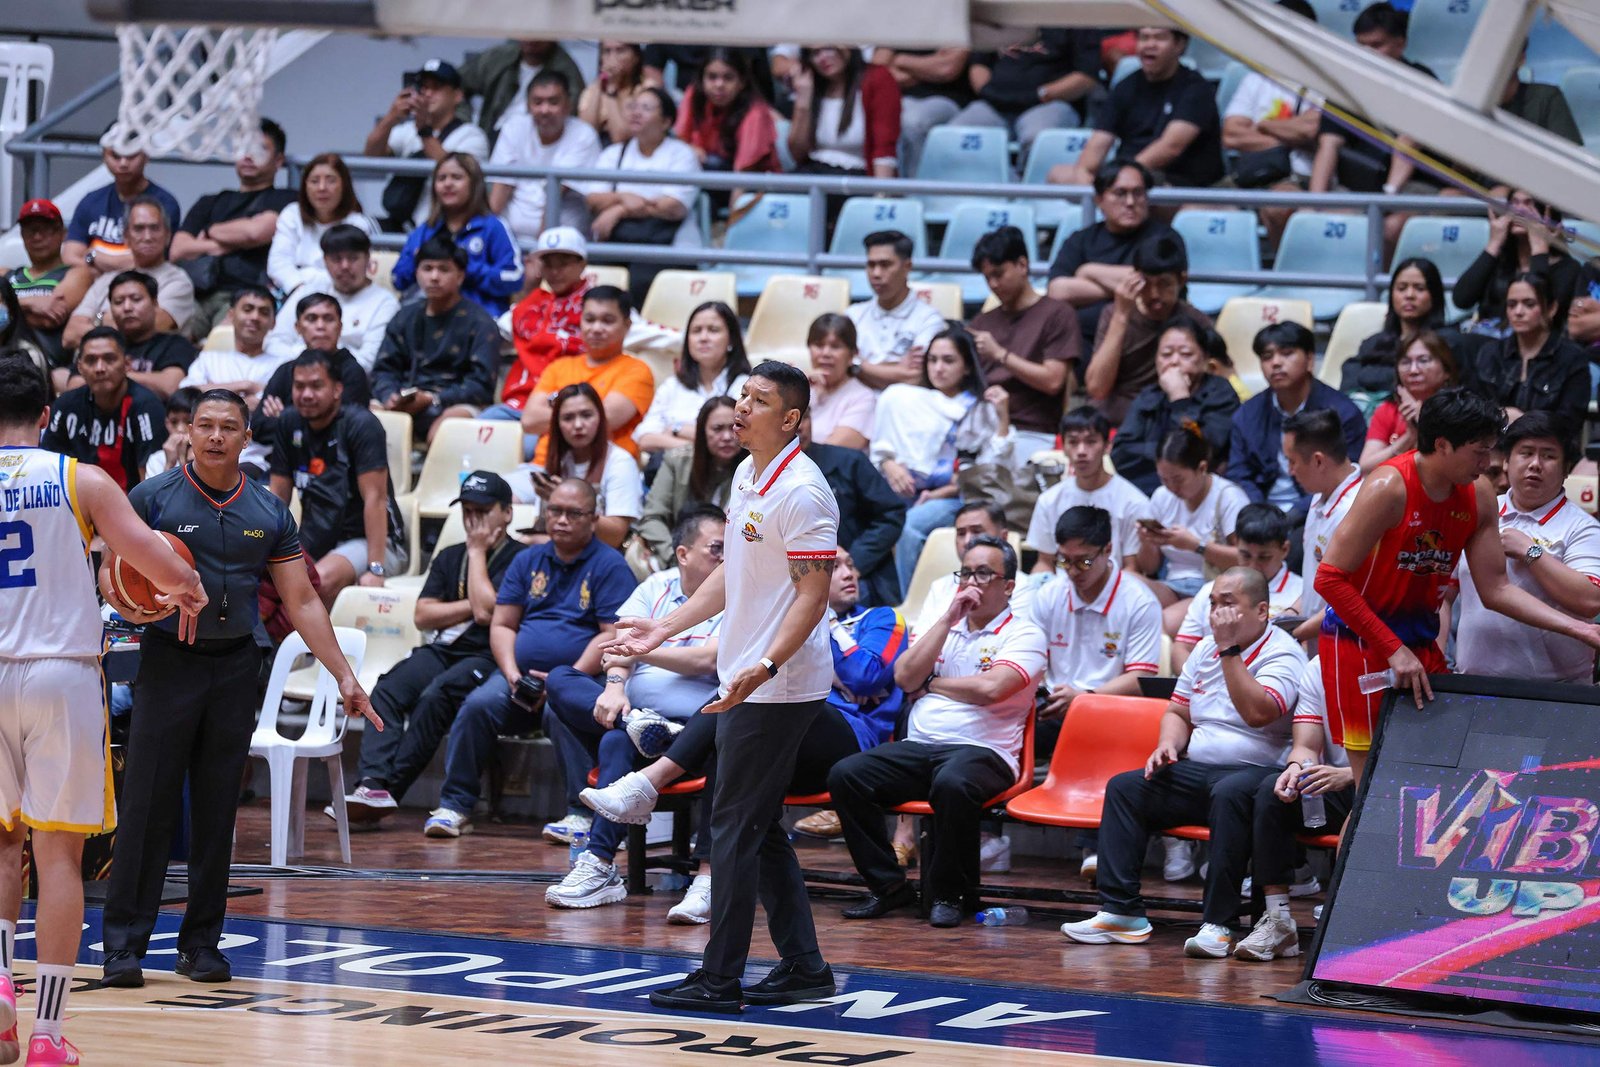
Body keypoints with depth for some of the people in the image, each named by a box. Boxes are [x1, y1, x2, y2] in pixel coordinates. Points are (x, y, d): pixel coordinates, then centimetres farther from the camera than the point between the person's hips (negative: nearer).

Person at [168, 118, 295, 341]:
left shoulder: (283, 201, 16)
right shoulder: (210, 204, 32)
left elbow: (257, 231, -3)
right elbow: (177, 251, 18)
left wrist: (210, 232, 14)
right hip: (198, 295, 4)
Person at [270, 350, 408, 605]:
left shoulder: (361, 425, -13)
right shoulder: (289, 424, 6)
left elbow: (375, 498, -19)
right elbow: (278, 497, 9)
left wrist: (376, 570, -27)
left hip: (367, 540, -6)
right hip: (316, 543, 6)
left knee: (321, 579, -36)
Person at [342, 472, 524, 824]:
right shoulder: (449, 558, 23)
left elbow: (486, 610, -14)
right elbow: (423, 616, 13)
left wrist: (477, 551, -2)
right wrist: (471, 606, -1)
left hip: (487, 658, -6)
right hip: (443, 651, 6)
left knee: (436, 696, -34)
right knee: (388, 690, -23)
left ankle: (390, 787, -33)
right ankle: (373, 783, -38)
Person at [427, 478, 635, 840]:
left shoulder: (610, 565, 2)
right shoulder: (529, 561, 19)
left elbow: (613, 635, -7)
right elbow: (502, 625, 16)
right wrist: (512, 673, -4)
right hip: (522, 677, 4)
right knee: (479, 704, -24)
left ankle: (583, 813, -32)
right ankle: (454, 806, -20)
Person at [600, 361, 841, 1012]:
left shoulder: (802, 492, -17)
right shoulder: (746, 477, 12)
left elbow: (813, 593, -21)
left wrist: (766, 665, -32)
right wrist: (666, 628, 23)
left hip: (778, 687, -10)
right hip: (743, 683, 10)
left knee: (736, 826, -6)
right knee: (760, 829, 12)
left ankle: (719, 979, -2)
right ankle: (804, 968, 17)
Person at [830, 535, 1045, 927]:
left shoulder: (1023, 634, 2)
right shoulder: (941, 627, 22)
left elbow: (990, 688, -16)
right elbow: (905, 677, 5)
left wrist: (932, 684, 1)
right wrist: (948, 619, 2)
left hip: (982, 750, -6)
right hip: (918, 747, 6)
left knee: (953, 783, -40)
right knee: (844, 776, -18)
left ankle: (950, 893, -19)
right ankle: (888, 886, -8)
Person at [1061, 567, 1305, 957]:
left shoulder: (1283, 655, -7)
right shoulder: (1206, 650, 18)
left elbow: (1257, 713, -24)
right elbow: (1178, 712, 26)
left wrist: (1230, 649, -20)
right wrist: (1168, 746, 4)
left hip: (1256, 771, -8)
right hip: (1198, 770, 8)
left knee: (1229, 794, -40)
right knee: (1124, 787, -9)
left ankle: (1217, 923, -38)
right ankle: (1121, 912, -14)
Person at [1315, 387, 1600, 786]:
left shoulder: (1478, 498, 3)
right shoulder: (1390, 488, -19)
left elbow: (1495, 589, 7)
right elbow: (1330, 578, -20)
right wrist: (1394, 649, -21)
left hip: (1421, 645, 7)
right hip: (1359, 644, -7)